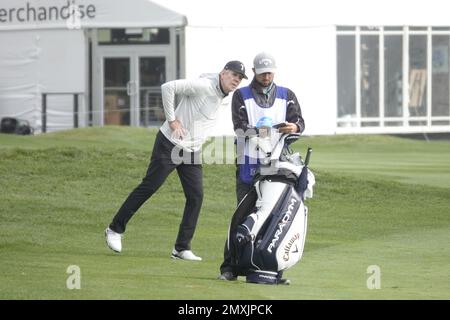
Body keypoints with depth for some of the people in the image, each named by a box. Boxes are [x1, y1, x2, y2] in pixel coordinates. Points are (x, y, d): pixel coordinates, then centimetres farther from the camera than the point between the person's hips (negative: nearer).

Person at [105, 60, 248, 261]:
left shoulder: (224, 98, 10)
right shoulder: (203, 85, -19)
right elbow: (168, 87, -25)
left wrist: (201, 141, 12)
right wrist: (171, 119, -22)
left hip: (192, 152, 8)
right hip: (170, 145, -8)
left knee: (196, 196, -2)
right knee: (148, 188, -3)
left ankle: (182, 248, 4)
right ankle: (115, 230, 9)